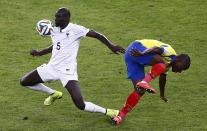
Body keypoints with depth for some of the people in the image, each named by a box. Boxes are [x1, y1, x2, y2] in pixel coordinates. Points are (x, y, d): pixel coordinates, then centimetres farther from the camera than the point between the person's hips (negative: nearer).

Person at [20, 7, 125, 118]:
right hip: (52, 67, 7)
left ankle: (106, 111, 5)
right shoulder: (54, 31, 6)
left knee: (80, 105, -20)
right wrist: (39, 53, 17)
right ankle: (53, 94, 31)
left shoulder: (75, 29, -14)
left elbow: (96, 35, -13)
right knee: (24, 82, 11)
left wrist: (111, 46, -23)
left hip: (67, 71, -7)